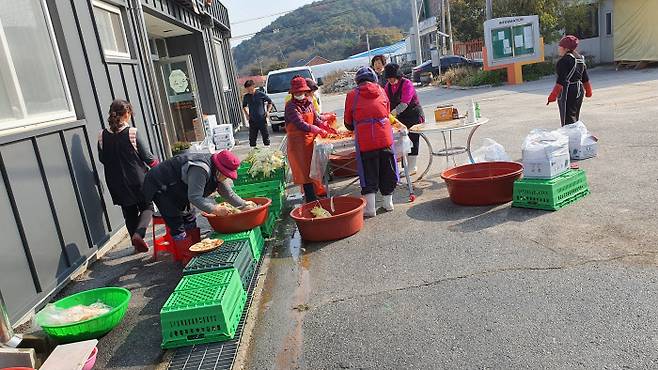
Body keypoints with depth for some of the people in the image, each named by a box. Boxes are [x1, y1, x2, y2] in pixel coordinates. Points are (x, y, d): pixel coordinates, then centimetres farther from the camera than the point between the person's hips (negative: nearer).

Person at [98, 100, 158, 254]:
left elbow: (102, 159, 7)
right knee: (147, 207, 12)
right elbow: (146, 156, -8)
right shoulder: (132, 132, -14)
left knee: (129, 212, 16)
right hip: (137, 179, -4)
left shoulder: (102, 135, -3)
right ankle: (138, 233, -12)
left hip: (116, 183, 4)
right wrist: (155, 163, 12)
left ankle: (137, 244, 23)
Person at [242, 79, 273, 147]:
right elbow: (244, 106, 22)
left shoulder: (261, 94, -5)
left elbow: (270, 102, 8)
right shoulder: (246, 97, 4)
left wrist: (268, 111, -2)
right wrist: (246, 114, 9)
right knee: (252, 137, 4)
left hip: (262, 119, -2)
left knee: (265, 135, 4)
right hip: (252, 120, 2)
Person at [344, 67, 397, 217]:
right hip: (385, 137, 3)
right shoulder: (381, 91, 8)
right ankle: (388, 202, 25)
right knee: (387, 171, 14)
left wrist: (355, 128, 28)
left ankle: (370, 208, 2)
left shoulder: (352, 95, 0)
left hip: (364, 140, -3)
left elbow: (348, 122, 7)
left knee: (368, 173, 3)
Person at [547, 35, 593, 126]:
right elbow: (585, 78, 17)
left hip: (567, 92, -9)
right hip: (579, 91, 9)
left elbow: (561, 81, -21)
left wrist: (552, 97, -20)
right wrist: (588, 91, 29)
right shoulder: (580, 59, 12)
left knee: (568, 121, -10)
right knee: (575, 119, 18)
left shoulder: (564, 60, -16)